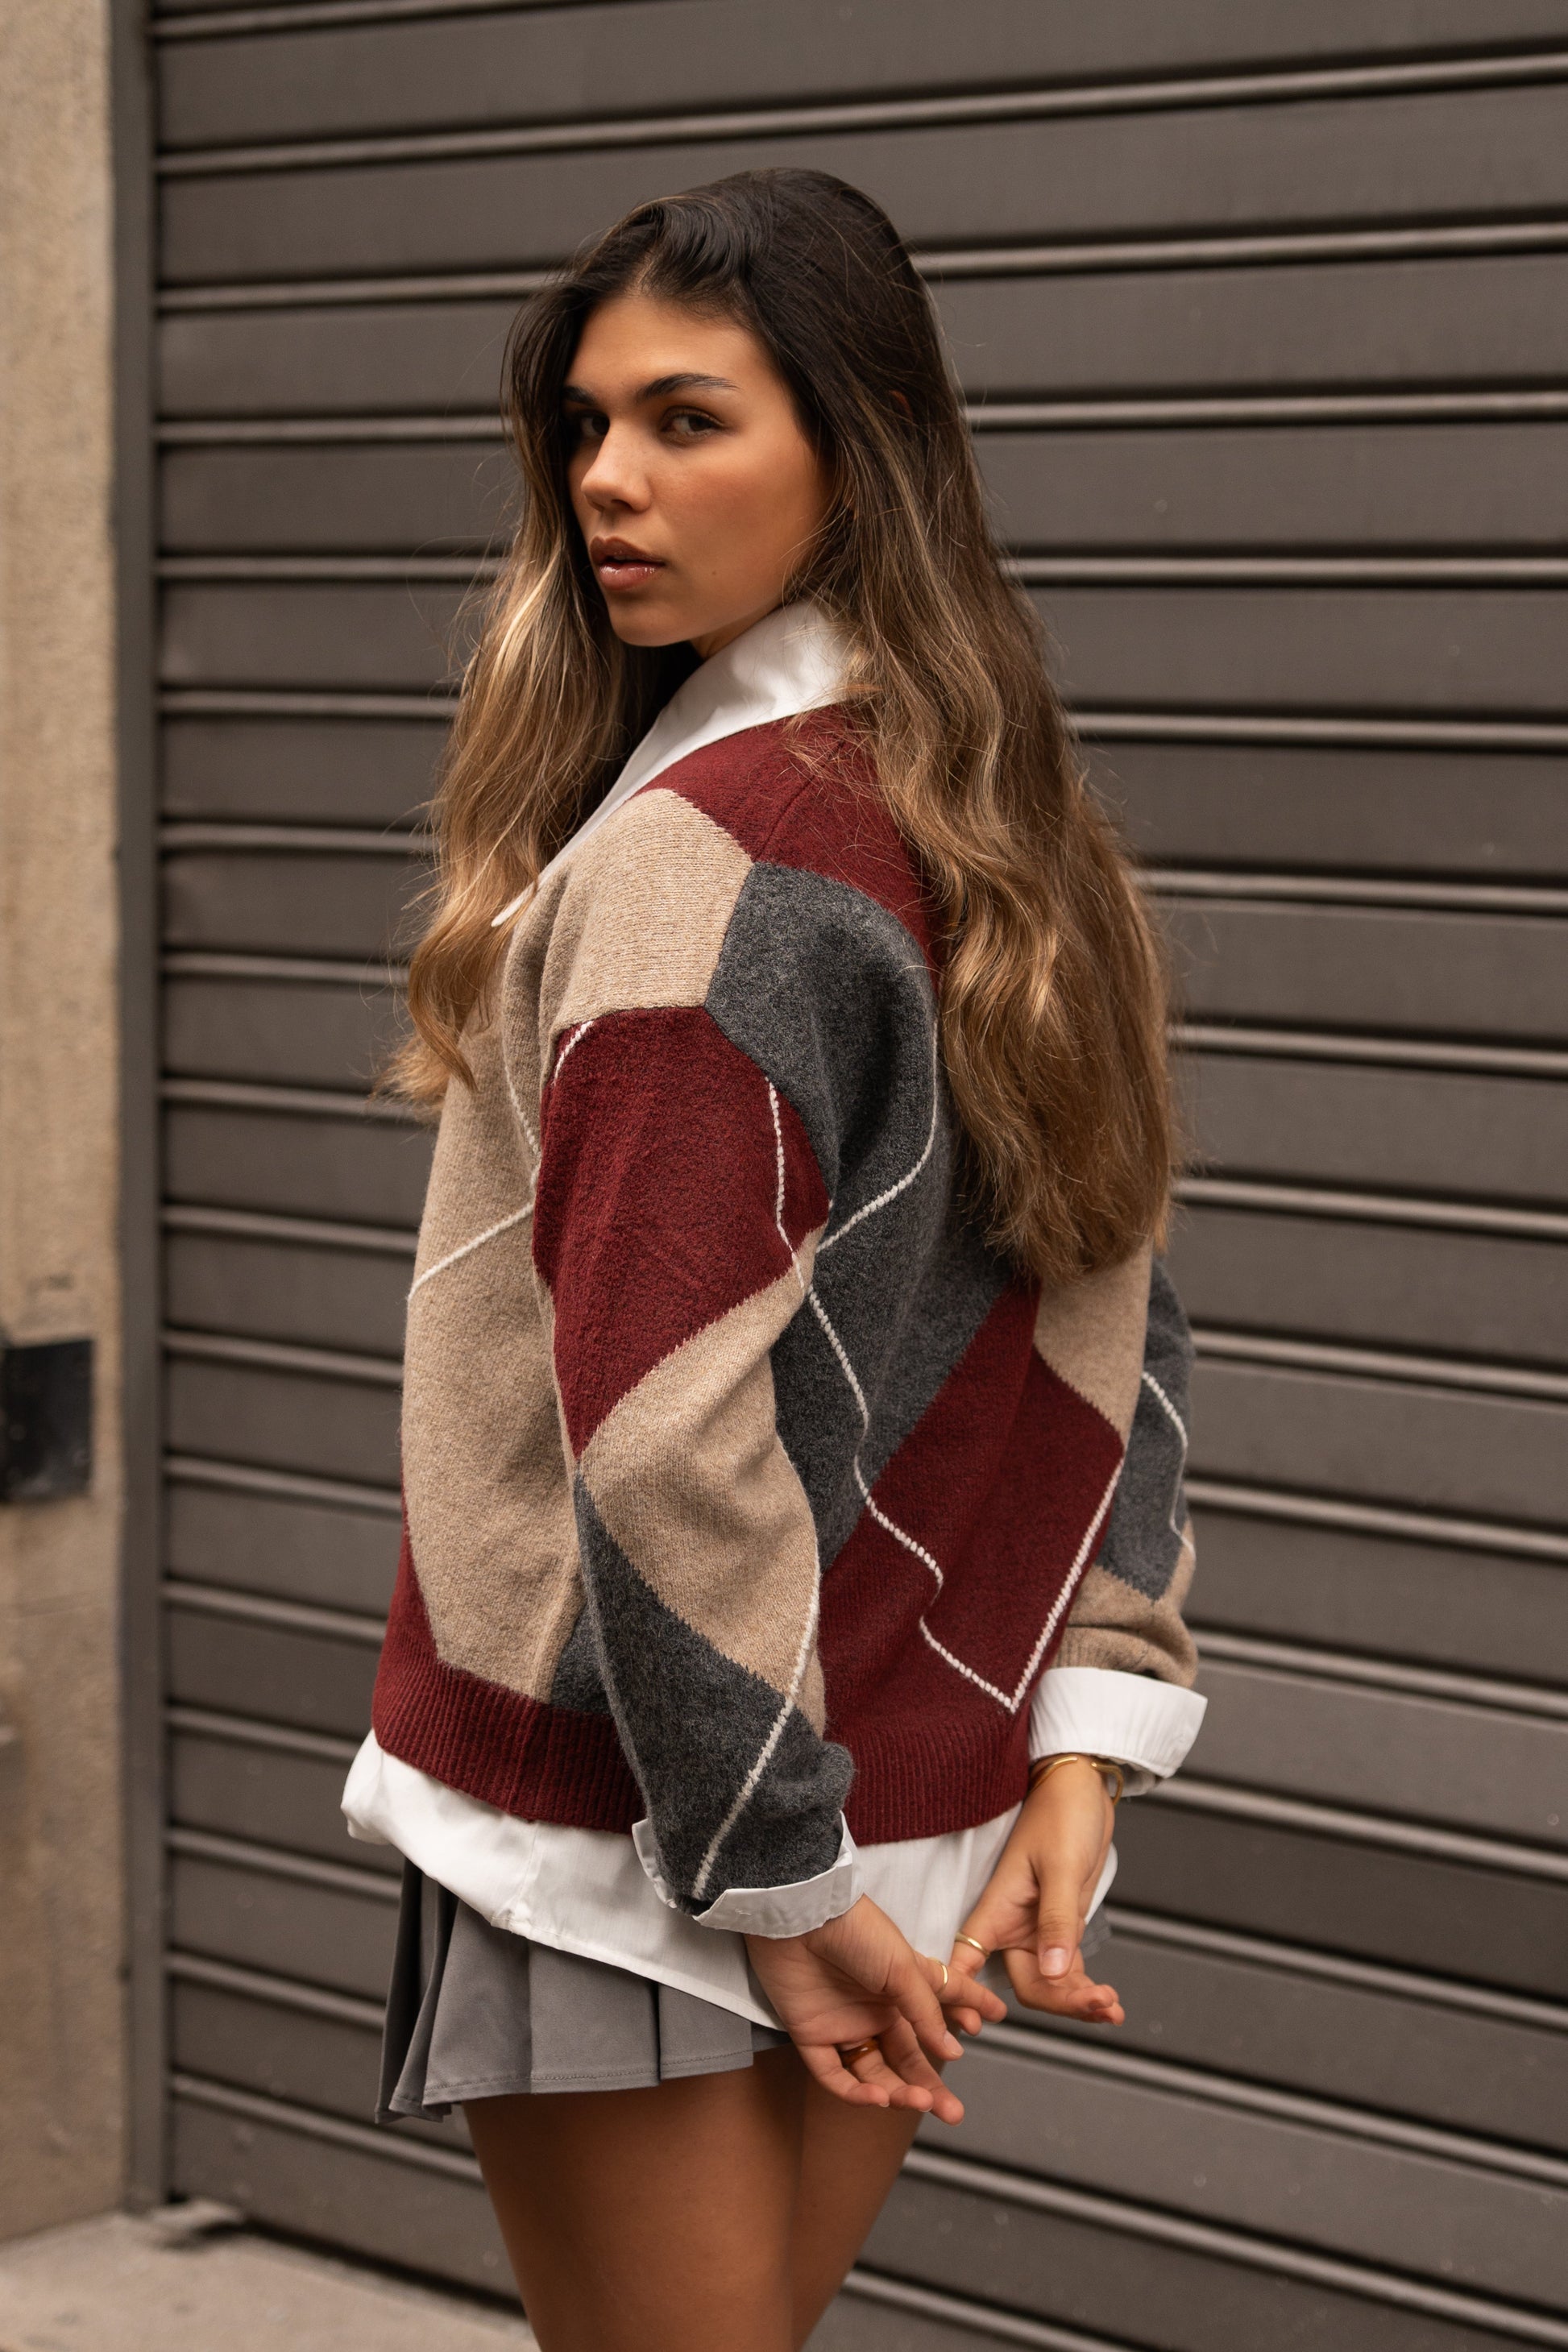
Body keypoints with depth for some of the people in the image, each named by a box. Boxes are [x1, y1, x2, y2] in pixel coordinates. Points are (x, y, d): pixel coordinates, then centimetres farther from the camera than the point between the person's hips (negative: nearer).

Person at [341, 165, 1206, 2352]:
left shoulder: (685, 856, -19)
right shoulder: (1015, 843, 8)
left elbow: (667, 1425, -23)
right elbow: (1115, 1334, 7)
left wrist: (771, 1880, -17)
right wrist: (1086, 1744, 4)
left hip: (639, 1836, -8)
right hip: (924, 1800, 8)